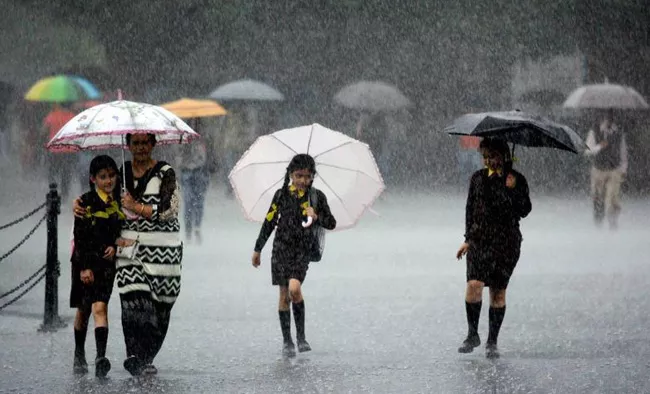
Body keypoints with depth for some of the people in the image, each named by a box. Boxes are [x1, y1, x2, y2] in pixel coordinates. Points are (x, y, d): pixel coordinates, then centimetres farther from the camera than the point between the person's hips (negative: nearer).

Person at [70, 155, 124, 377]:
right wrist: (84, 267, -11)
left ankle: (101, 358, -24)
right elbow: (80, 236, -5)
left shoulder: (120, 202, 8)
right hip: (85, 261, -1)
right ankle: (79, 357, 25)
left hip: (108, 261, 1)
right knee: (83, 310, 9)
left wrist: (115, 246, -5)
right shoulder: (86, 202, -2)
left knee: (99, 307, -14)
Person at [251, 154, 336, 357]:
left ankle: (301, 336, -7)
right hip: (282, 248, 2)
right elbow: (269, 222, 9)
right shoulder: (281, 195, 2)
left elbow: (332, 224, 6)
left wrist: (317, 218, -14)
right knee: (284, 294, 2)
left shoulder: (317, 197, 1)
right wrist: (258, 249, 12)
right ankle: (287, 341, 11)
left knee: (294, 288, -21)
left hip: (302, 250, -2)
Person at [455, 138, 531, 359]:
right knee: (474, 284, -17)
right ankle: (472, 335, -2)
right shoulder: (478, 178, 9)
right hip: (480, 239, 1)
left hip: (506, 241, -1)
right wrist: (469, 238, 12)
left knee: (498, 292, 0)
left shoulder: (516, 180, 2)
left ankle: (492, 341, 11)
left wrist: (513, 190, -17)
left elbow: (524, 211, -5)